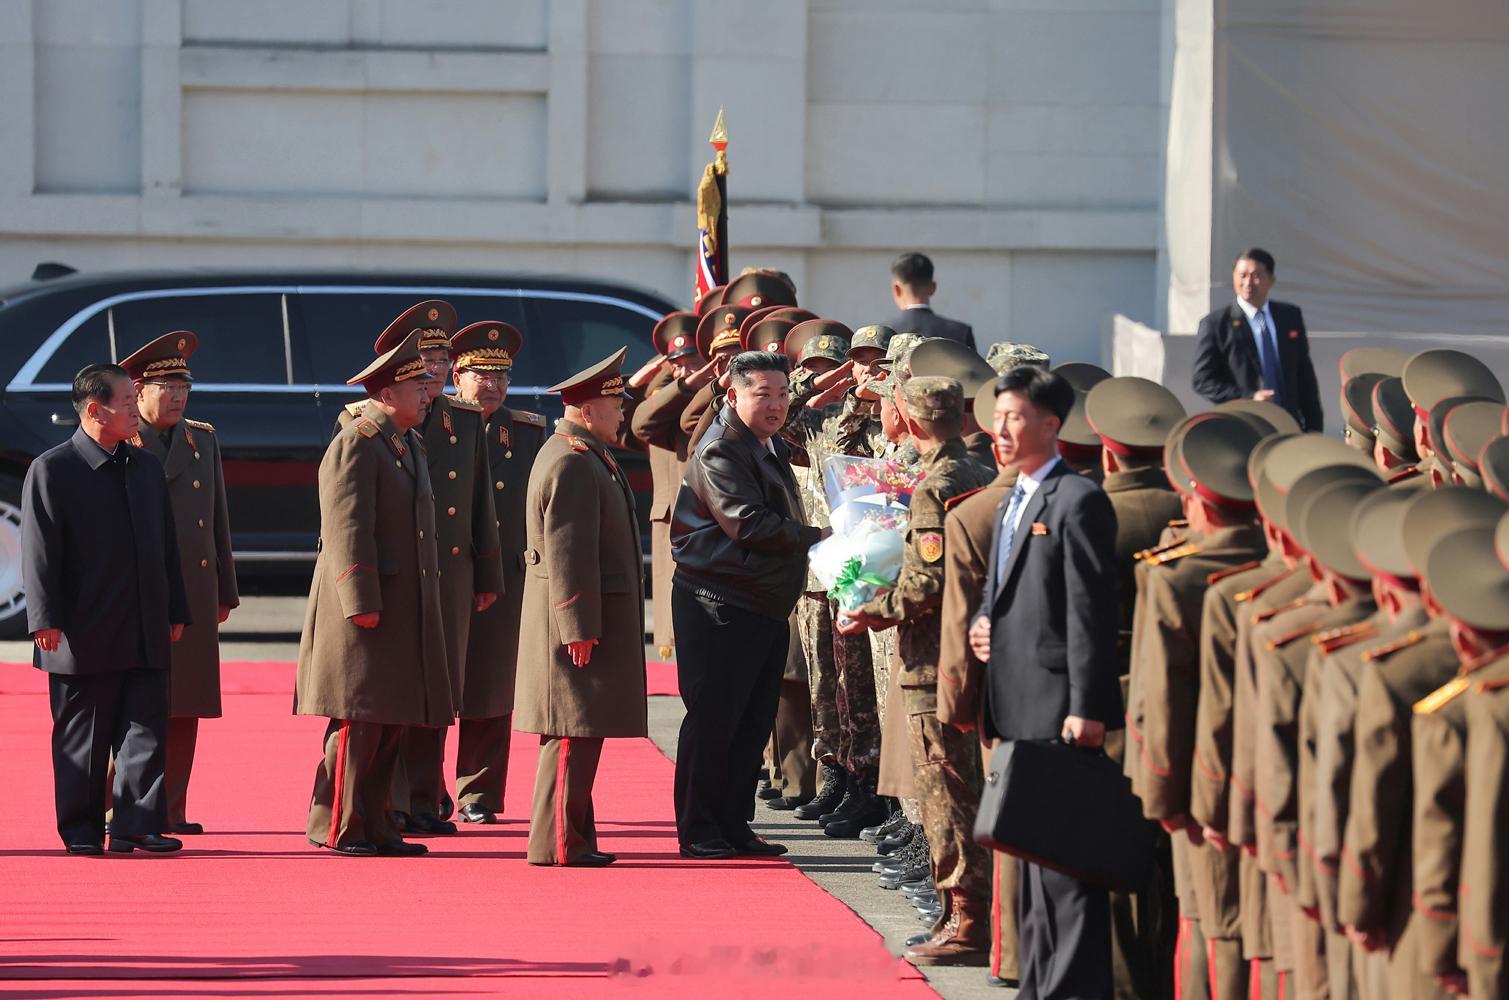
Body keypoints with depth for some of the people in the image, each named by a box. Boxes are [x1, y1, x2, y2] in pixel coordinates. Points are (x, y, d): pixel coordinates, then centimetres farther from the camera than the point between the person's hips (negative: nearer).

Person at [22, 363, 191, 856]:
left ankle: (136, 824, 3)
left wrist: (175, 611, 15)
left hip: (146, 636, 5)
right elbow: (39, 552, -8)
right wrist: (46, 620, -14)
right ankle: (82, 831, 10)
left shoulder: (146, 467, 14)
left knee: (147, 731, -1)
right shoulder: (51, 470, -5)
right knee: (81, 739, 2)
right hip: (83, 637, -5)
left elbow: (166, 546, 19)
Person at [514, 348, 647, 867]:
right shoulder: (571, 464, -17)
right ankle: (558, 843, -7)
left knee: (579, 733, 13)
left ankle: (574, 838, 18)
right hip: (578, 616, -11)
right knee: (574, 733, -8)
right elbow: (567, 552, -22)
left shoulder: (585, 457, 18)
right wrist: (580, 627, -23)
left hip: (593, 617, 11)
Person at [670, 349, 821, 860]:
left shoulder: (772, 447, 17)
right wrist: (818, 538, -19)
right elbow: (748, 525, -23)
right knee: (713, 718, -4)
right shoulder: (720, 452, -14)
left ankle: (735, 825, 18)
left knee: (755, 720, 11)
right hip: (720, 605, -9)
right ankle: (697, 831, 2)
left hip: (767, 605, 9)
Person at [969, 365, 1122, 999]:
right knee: (1032, 851, 14)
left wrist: (1086, 708, -19)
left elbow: (1092, 612, -15)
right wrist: (983, 620, 6)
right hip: (1017, 708, 10)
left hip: (1058, 707, -10)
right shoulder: (1013, 504, 18)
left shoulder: (1077, 501, -11)